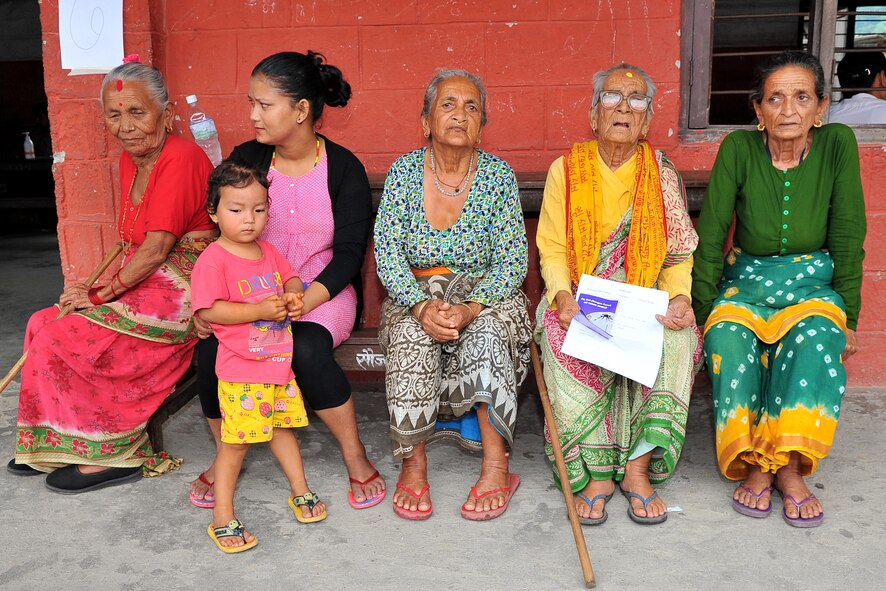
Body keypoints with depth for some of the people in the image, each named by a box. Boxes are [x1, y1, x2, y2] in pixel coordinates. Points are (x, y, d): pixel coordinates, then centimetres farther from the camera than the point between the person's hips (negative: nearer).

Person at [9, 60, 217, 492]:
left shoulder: (179, 158, -17)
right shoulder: (131, 160, 11)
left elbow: (156, 250, -20)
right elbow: (136, 246, 13)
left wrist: (102, 295, -12)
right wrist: (99, 289, -1)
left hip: (180, 293, -9)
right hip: (147, 284, 9)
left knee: (65, 335, -15)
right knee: (47, 323, -1)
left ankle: (114, 453, 0)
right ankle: (53, 448, 11)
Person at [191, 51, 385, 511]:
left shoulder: (343, 167, -5)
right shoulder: (246, 159, 3)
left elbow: (349, 252, -8)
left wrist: (301, 303, -23)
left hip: (323, 294, -2)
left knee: (306, 350, -34)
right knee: (211, 347, -25)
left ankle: (356, 457, -10)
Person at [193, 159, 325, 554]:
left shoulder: (268, 251, 9)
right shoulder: (213, 259, -14)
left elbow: (290, 277, 20)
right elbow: (208, 310, -20)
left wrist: (293, 296, -4)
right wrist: (261, 310, -25)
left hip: (279, 363, 7)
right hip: (241, 372, -7)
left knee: (282, 427, 20)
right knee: (236, 440, -1)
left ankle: (300, 490, 36)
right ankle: (222, 517, 12)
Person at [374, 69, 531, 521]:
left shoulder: (498, 175, -3)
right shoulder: (404, 171, -2)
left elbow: (512, 262, -8)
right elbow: (387, 254, -8)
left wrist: (470, 308, -26)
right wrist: (422, 305, -27)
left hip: (485, 297, 0)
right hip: (414, 295, 1)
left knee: (486, 335, -33)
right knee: (412, 334, -33)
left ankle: (496, 465, -22)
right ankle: (413, 462, -20)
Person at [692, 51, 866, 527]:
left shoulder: (837, 144, -8)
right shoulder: (738, 149, -10)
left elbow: (848, 238, -4)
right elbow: (709, 239, -6)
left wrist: (849, 318, -3)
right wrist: (703, 312, -6)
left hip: (813, 284, 0)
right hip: (746, 283, 0)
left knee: (815, 340, -33)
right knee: (726, 340, -31)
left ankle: (788, 467, -19)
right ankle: (755, 464, -16)